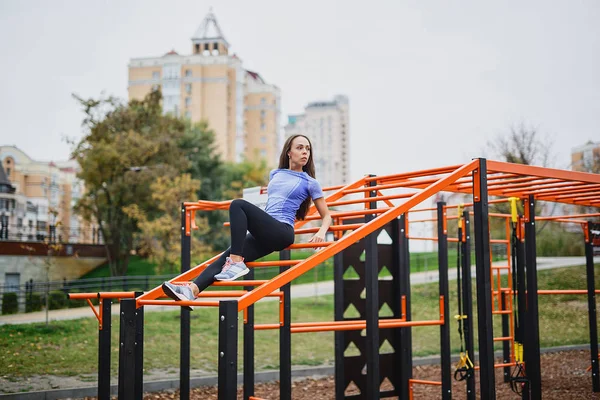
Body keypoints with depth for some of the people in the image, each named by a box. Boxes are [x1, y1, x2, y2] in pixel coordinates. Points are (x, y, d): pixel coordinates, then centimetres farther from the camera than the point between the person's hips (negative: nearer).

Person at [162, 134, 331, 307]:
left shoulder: (310, 183, 8)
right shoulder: (275, 174, 22)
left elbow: (326, 216, 9)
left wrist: (321, 232, -11)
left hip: (282, 232, -5)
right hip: (263, 235, 6)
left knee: (238, 205, -26)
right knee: (227, 256, -20)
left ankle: (236, 264, -31)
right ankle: (192, 290, -37)